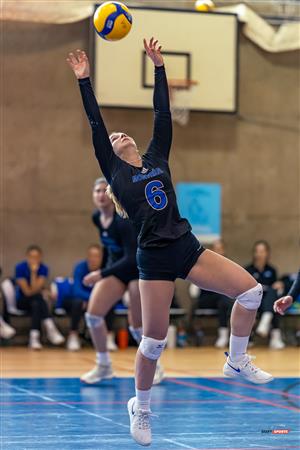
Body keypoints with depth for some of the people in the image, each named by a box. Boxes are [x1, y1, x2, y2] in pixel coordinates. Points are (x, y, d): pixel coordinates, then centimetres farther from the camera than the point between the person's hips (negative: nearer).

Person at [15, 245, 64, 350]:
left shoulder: (43, 269, -6)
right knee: (38, 298, -34)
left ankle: (34, 336, -45)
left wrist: (34, 273, -23)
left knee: (36, 305, -34)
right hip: (22, 301, -2)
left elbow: (35, 289, -18)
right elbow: (27, 292, -15)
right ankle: (50, 328, -44)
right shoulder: (20, 268, -11)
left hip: (36, 301, 2)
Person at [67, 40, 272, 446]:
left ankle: (237, 361, 10)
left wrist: (159, 67, 12)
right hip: (155, 259, -4)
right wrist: (84, 80, -4)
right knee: (154, 340, -4)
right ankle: (140, 407, 17)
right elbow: (96, 127, -2)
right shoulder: (115, 172, 3)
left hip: (188, 247, 4)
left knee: (251, 291, -6)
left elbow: (163, 115, 12)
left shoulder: (156, 158, 14)